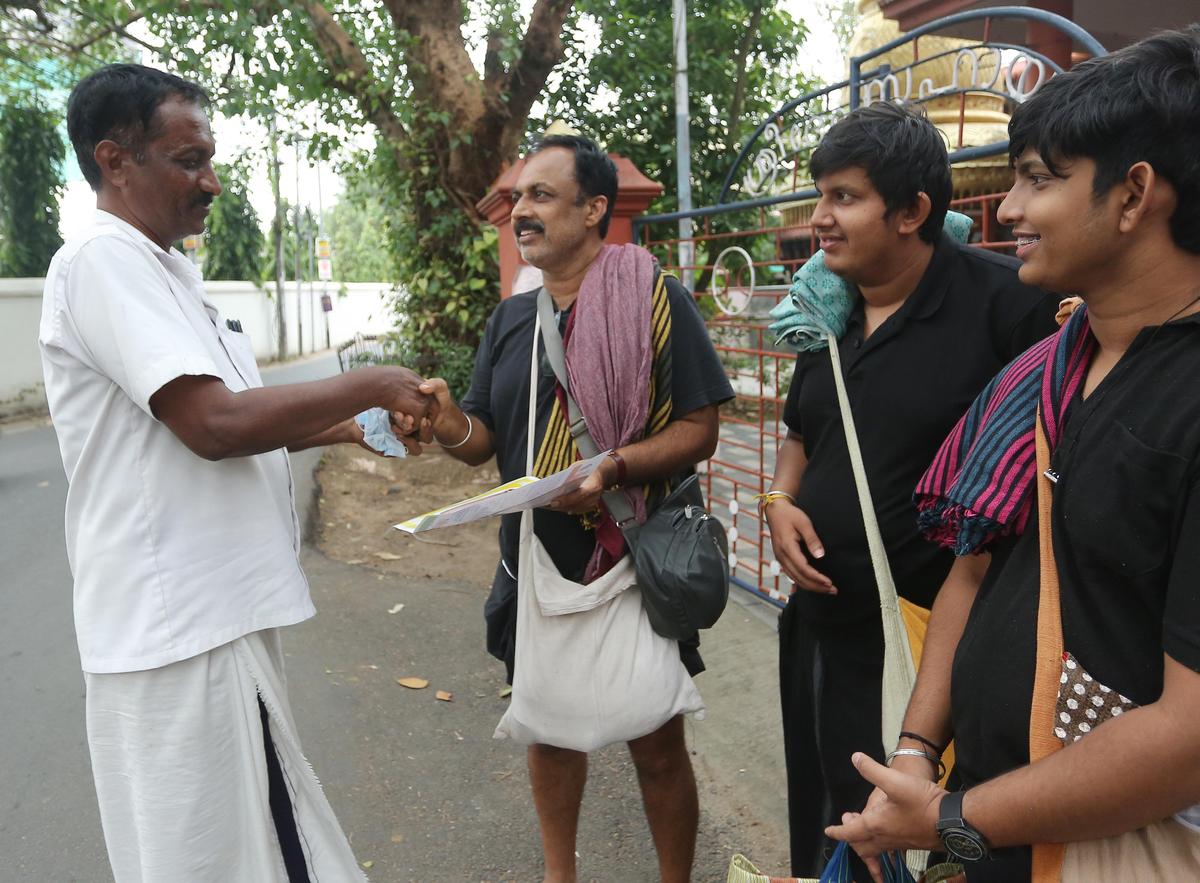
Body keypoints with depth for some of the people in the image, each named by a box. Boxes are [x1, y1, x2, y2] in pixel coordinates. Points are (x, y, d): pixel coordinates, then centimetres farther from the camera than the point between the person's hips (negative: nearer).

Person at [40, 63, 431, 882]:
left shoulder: (165, 267, 15)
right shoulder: (103, 258, -15)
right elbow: (214, 424, -25)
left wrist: (347, 427, 8)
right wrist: (371, 385, -14)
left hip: (214, 607, 9)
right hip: (182, 621, -9)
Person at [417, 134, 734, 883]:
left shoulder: (655, 299, -9)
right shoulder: (512, 316, 7)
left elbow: (699, 428, -11)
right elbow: (487, 440, 8)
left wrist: (613, 468, -27)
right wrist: (449, 423, -14)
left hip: (632, 564, -5)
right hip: (535, 562, 5)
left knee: (657, 745, 8)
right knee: (547, 727, 19)